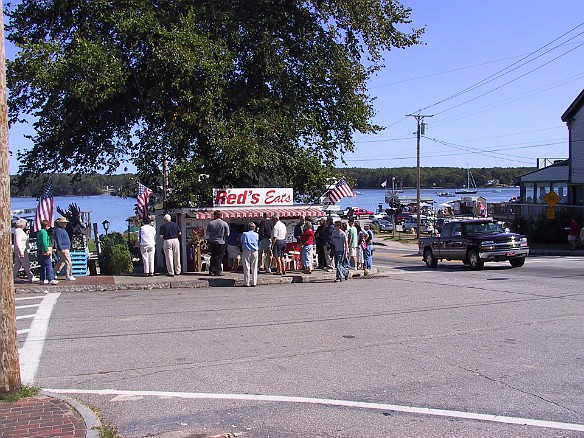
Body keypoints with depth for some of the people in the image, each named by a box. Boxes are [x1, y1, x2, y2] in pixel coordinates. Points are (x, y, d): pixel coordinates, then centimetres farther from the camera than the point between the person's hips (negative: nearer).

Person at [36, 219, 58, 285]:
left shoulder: (39, 232, 16)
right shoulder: (44, 232, -13)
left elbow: (37, 242, 21)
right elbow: (44, 242, -21)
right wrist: (47, 250, -22)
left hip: (40, 251, 10)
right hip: (45, 251, -10)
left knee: (43, 266, 13)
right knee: (49, 266, -9)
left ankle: (43, 279, 16)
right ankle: (51, 279, -11)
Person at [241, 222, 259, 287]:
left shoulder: (244, 234, 5)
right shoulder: (256, 235, 9)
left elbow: (241, 242, 15)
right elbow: (258, 244, 15)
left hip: (246, 251, -1)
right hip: (255, 251, 1)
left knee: (246, 267, 1)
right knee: (254, 268, 5)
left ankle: (247, 283, 0)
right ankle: (254, 282, 5)